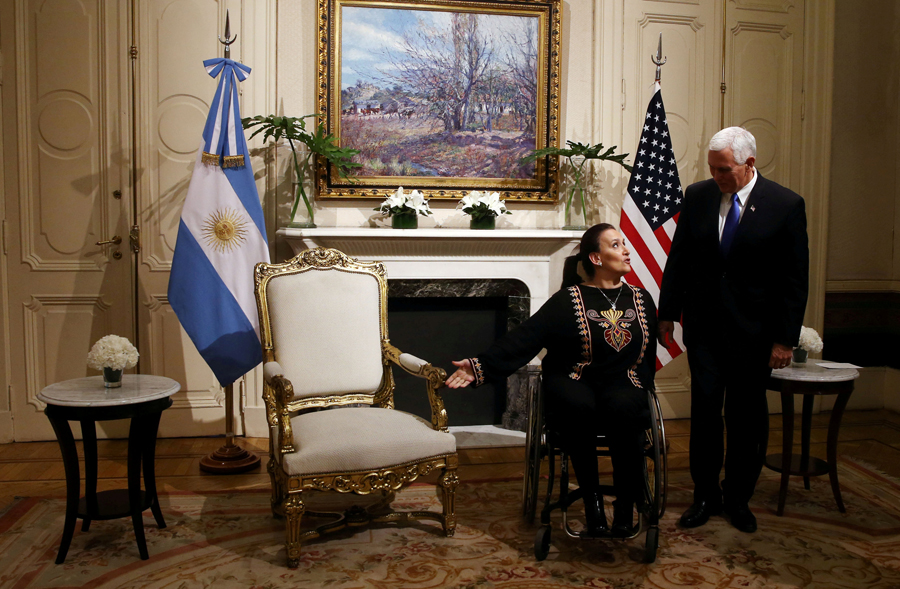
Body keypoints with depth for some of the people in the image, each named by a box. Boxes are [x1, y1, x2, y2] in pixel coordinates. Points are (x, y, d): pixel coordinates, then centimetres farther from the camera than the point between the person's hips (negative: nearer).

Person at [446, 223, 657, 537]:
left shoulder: (641, 300, 15)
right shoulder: (568, 301, 2)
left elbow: (649, 356, 19)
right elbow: (524, 338, -8)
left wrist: (640, 388, 2)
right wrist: (481, 365, -20)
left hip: (623, 386, 2)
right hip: (573, 384, -2)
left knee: (621, 407, -34)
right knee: (579, 405, -37)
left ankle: (626, 505, -20)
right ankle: (591, 499, -21)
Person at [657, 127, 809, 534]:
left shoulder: (786, 205, -6)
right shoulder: (697, 196, 2)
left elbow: (795, 278, -5)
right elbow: (678, 259, 7)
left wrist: (785, 339, -7)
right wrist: (667, 313, 5)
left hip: (752, 330, -1)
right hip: (704, 324, 2)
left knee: (746, 416, 8)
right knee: (704, 407, 1)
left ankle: (738, 498, 25)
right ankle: (705, 496, 17)